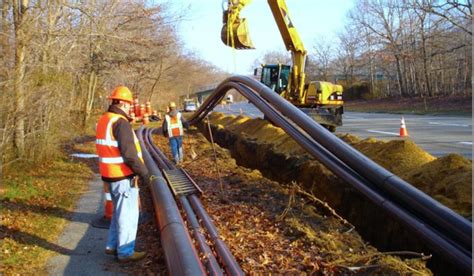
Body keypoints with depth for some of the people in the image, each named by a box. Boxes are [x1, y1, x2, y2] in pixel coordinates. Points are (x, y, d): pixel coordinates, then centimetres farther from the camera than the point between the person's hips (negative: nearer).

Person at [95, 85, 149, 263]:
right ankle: (125, 252, 12)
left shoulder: (103, 120, 11)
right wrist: (143, 171, -12)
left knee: (119, 212, 22)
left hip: (111, 175, 9)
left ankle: (112, 246, 32)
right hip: (124, 176, -9)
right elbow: (129, 154, -23)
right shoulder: (120, 122, -19)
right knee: (127, 215, 2)